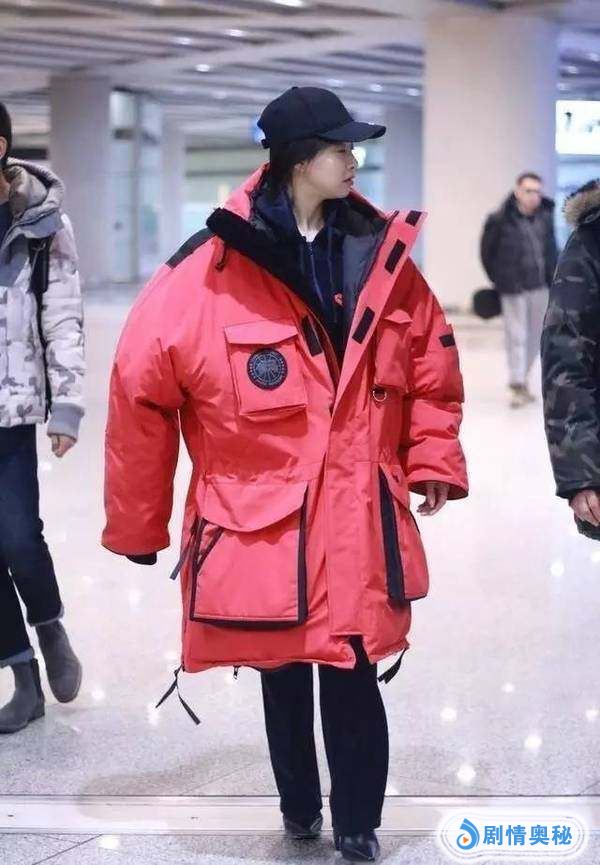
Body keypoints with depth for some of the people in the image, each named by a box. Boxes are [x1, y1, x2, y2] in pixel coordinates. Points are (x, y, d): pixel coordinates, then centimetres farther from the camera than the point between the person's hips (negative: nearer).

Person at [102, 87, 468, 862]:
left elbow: (433, 368, 13)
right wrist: (136, 525, -3)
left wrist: (433, 462, 4)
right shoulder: (206, 273, -14)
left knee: (353, 681, 5)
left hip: (360, 530, 2)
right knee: (283, 681, 16)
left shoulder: (380, 256, 0)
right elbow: (139, 388, -9)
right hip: (258, 529, -2)